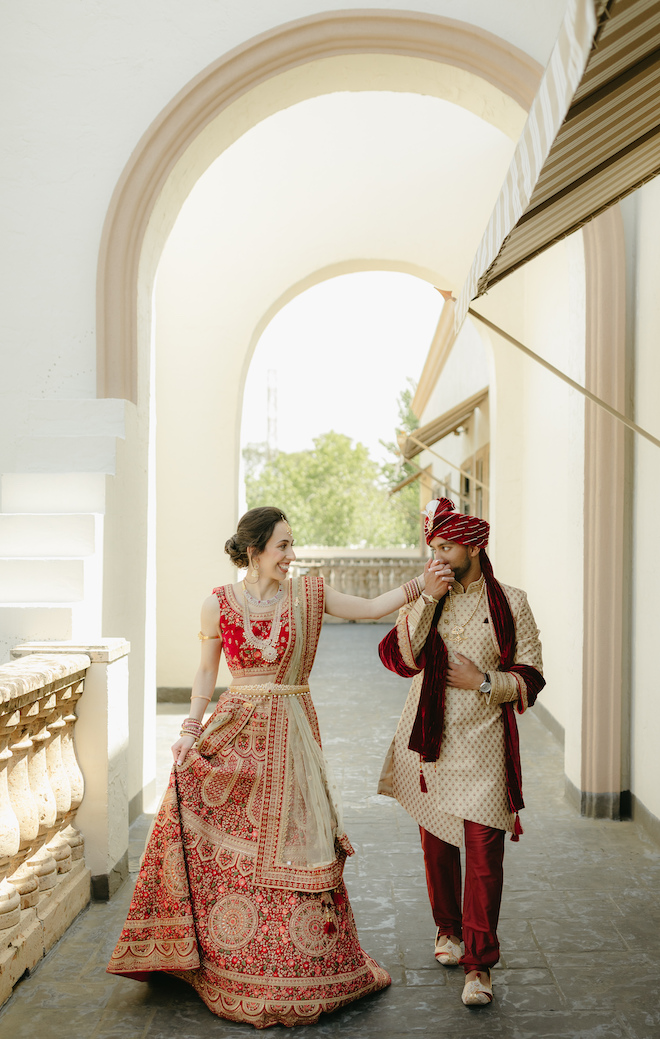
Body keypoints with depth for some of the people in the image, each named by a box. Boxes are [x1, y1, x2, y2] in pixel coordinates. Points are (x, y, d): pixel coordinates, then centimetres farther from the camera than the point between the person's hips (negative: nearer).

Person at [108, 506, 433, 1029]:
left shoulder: (309, 594, 0)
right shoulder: (218, 604, -1)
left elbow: (372, 608, 3)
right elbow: (207, 672, 6)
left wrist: (422, 584, -7)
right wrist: (191, 729, -1)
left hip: (291, 733, 0)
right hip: (235, 731, 0)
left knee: (292, 843, 3)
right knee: (220, 844, 2)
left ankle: (297, 965, 21)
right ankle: (217, 956, 24)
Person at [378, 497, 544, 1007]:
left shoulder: (510, 603, 0)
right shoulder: (422, 600, 5)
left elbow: (530, 676, 2)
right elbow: (397, 657, -10)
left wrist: (484, 682, -14)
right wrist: (427, 600, -16)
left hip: (483, 741, -2)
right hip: (429, 738, 2)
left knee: (484, 849, -5)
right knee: (437, 841, 14)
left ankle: (479, 963, 8)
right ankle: (448, 928, 37)